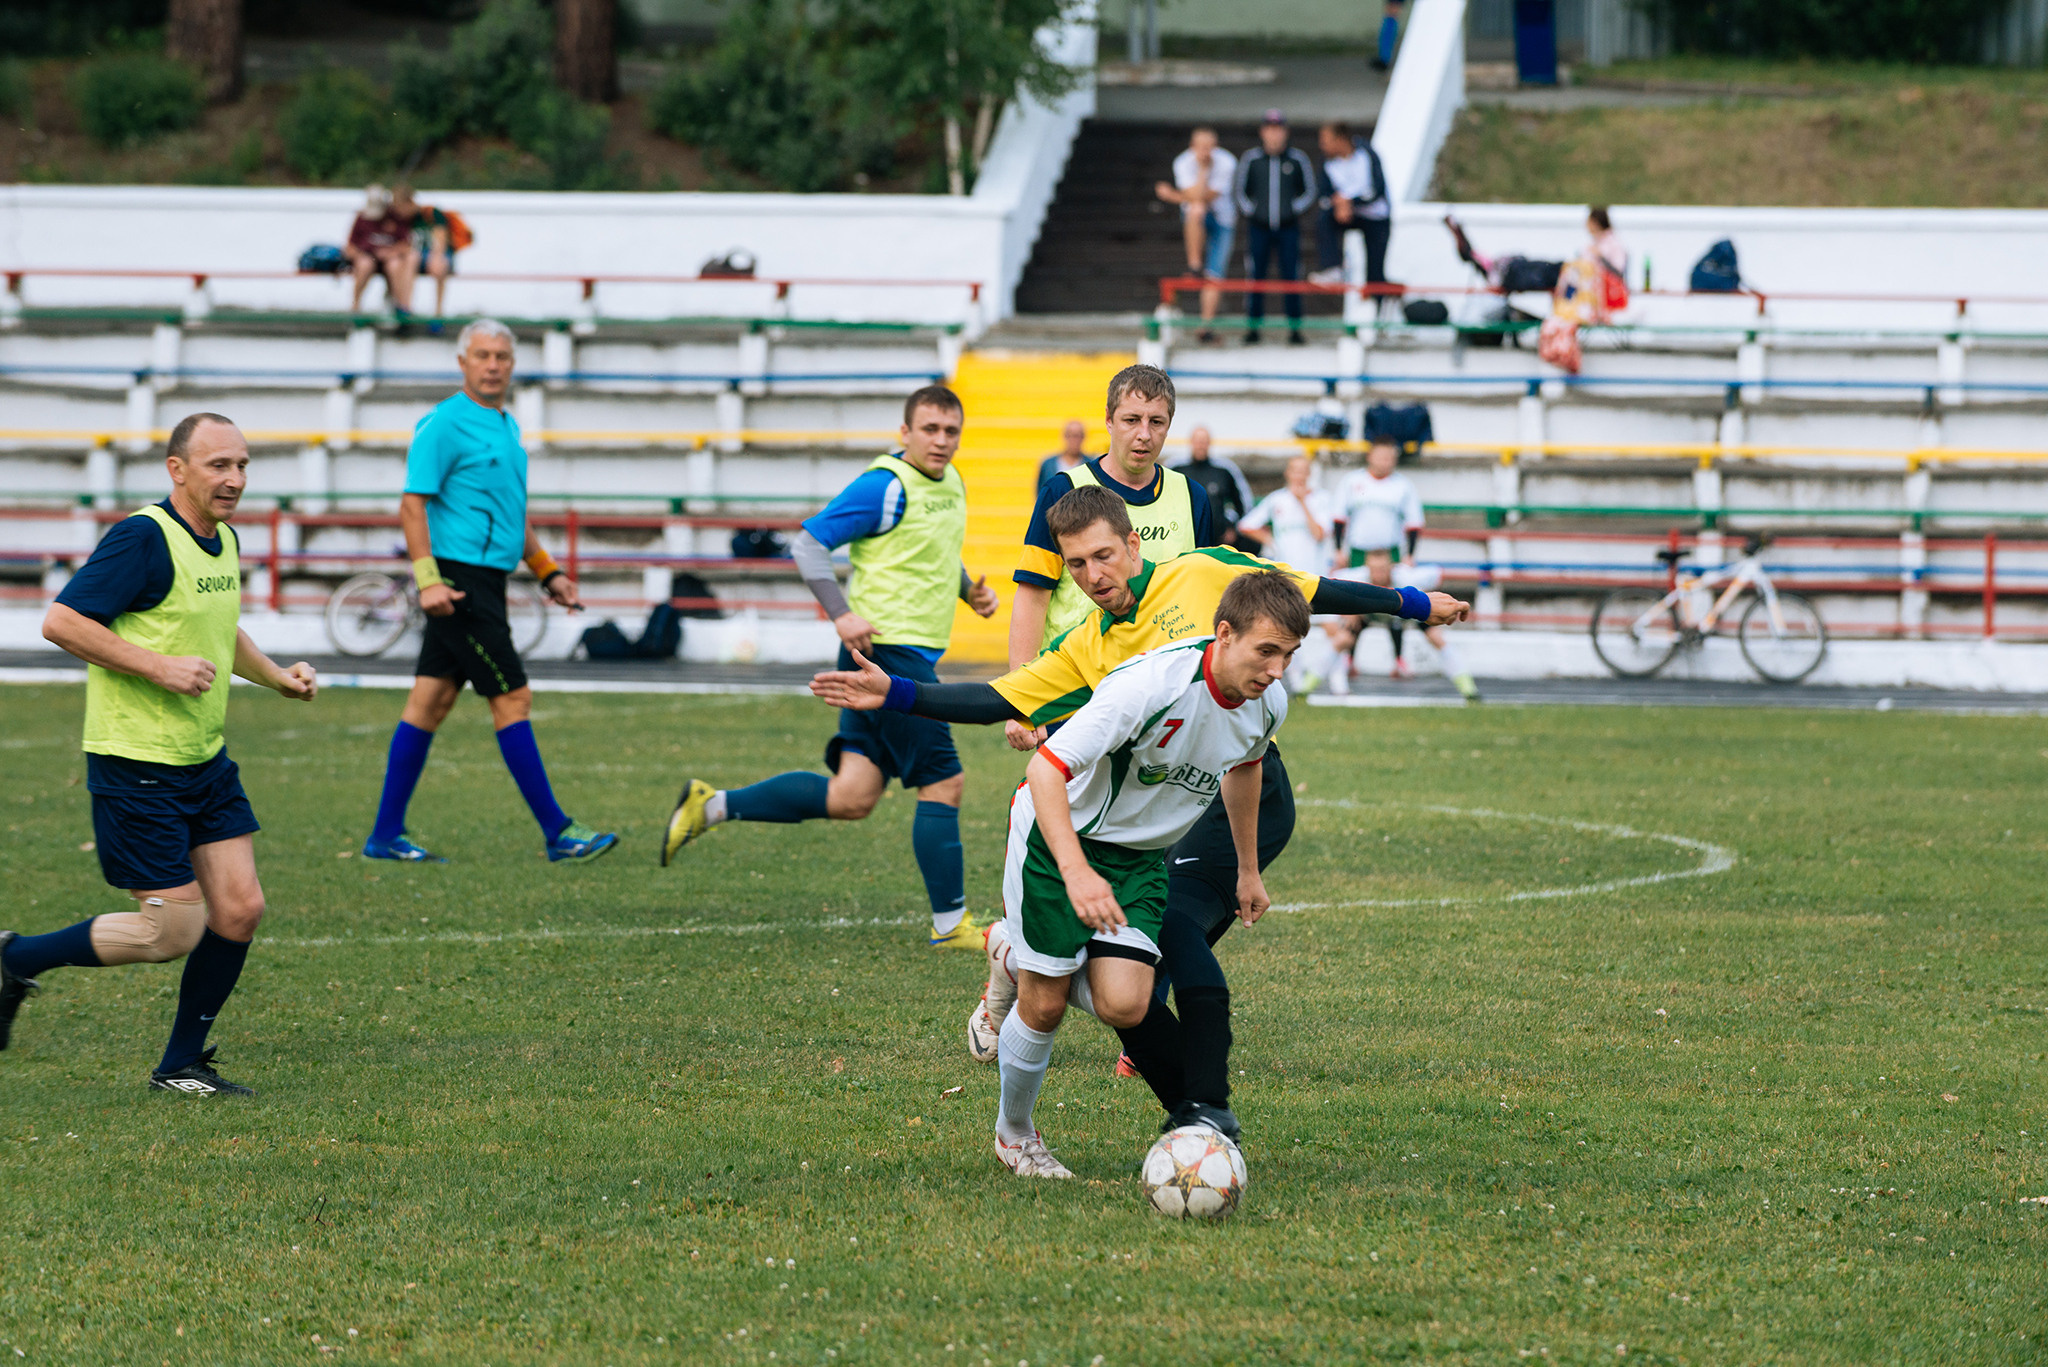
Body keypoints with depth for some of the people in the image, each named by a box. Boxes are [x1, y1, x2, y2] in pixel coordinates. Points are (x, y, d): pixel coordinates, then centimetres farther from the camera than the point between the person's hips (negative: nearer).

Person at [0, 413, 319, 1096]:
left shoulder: (224, 541, 11)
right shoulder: (144, 537, -17)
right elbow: (62, 622, -21)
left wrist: (279, 677, 14)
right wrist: (159, 667, -23)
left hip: (207, 760, 8)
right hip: (135, 765, -8)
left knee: (239, 910, 1)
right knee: (175, 930, -7)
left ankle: (181, 1065, 15)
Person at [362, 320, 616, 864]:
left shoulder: (507, 426, 17)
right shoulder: (444, 424, -11)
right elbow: (413, 505, -14)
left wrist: (547, 572, 23)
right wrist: (428, 579, -22)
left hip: (485, 581, 9)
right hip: (459, 577, -9)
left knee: (431, 700, 9)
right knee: (512, 697, -7)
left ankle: (386, 835, 12)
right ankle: (557, 831, -4)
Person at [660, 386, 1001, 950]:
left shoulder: (951, 483, 15)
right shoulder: (886, 486, -12)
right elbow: (810, 542, -12)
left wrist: (969, 589, 12)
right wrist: (842, 613, -21)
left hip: (915, 656, 9)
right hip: (888, 646, -9)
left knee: (851, 797, 4)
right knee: (944, 781, -6)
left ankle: (711, 805, 11)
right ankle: (950, 924, 2)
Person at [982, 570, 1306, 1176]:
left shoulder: (1268, 704, -10)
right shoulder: (1153, 683, -32)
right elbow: (1046, 767, -33)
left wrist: (1249, 869, 23)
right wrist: (1076, 872, -44)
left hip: (1140, 855, 5)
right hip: (1057, 832, -5)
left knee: (1124, 1006, -12)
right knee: (1043, 1008, -3)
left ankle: (1035, 960, 20)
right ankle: (1014, 1132, 26)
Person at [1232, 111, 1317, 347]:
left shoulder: (1298, 159, 1)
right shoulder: (1250, 159, 2)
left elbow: (1310, 190, 10)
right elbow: (1239, 190, 11)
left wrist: (1295, 210, -2)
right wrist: (1249, 210, -2)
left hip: (1288, 228, 0)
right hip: (1258, 227, 0)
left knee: (1291, 276, -2)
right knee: (1255, 277, -1)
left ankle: (1295, 328, 5)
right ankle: (1253, 327, 8)